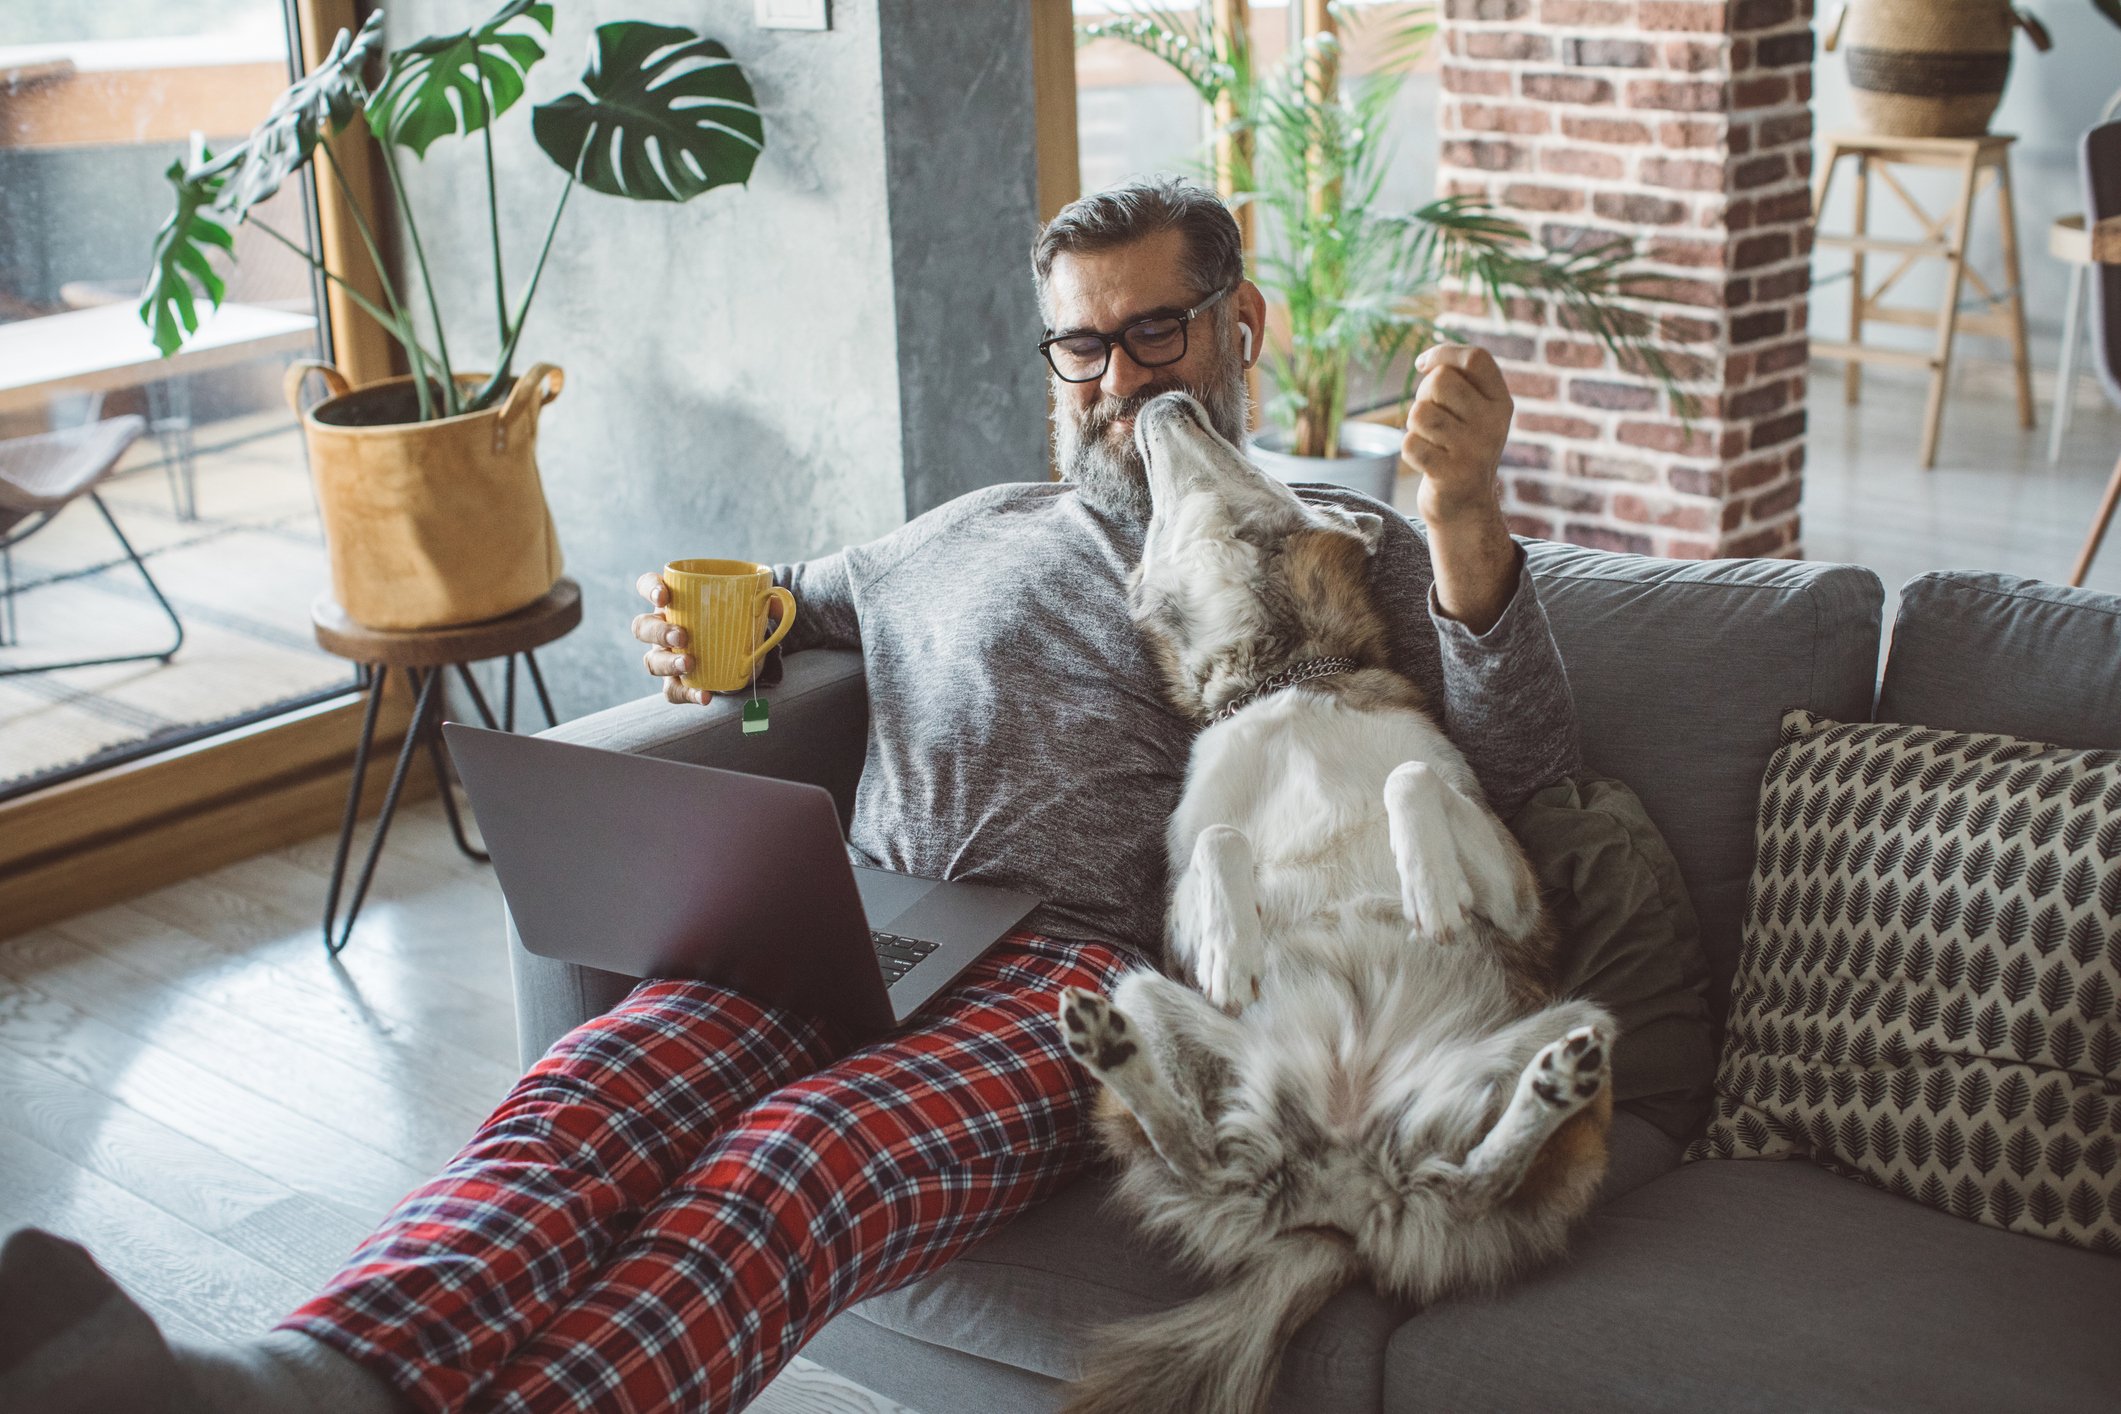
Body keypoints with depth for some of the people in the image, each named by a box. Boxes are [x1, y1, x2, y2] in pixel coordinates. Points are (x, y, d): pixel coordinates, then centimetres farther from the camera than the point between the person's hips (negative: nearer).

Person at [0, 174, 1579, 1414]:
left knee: (792, 1163, -37)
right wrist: (710, 628, 20)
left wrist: (1464, 511, -9)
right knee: (589, 1091, -30)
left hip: (1086, 958, -4)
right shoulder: (978, 533, 33)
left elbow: (1520, 766, 7)